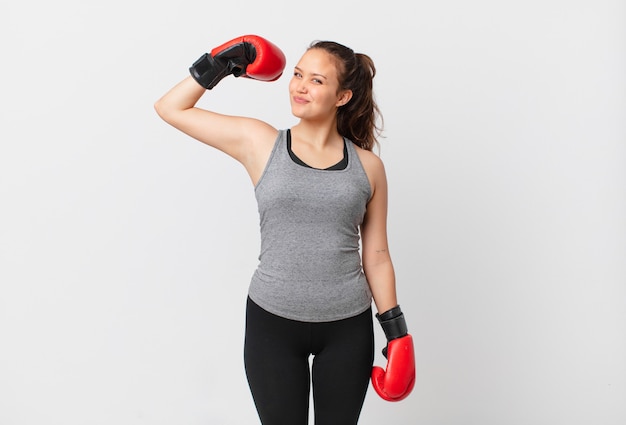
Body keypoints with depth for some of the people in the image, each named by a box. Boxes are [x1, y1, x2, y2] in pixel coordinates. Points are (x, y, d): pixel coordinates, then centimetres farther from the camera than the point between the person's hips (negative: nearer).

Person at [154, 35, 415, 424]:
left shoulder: (368, 166, 0)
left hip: (347, 326, 1)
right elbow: (170, 108, 3)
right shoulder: (260, 143, -2)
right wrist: (218, 66, 0)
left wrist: (396, 331, 6)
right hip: (272, 321, -1)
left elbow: (376, 256, 5)